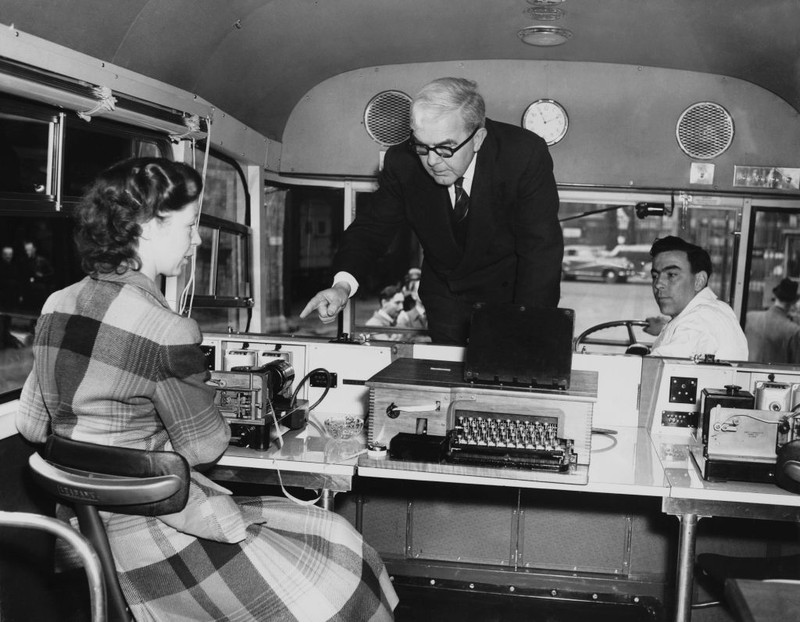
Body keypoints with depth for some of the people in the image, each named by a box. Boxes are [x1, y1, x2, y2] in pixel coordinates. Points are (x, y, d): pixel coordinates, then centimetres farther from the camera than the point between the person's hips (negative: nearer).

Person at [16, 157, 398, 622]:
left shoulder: (57, 307, 0)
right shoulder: (167, 331, -24)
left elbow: (31, 424, 7)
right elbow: (204, 448, -13)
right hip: (149, 542, -8)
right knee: (336, 546, 6)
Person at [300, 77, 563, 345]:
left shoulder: (525, 155, -27)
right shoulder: (402, 162, -18)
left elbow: (541, 250, -26)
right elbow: (373, 226, -9)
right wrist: (343, 283, -29)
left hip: (511, 292, -2)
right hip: (445, 295, 2)